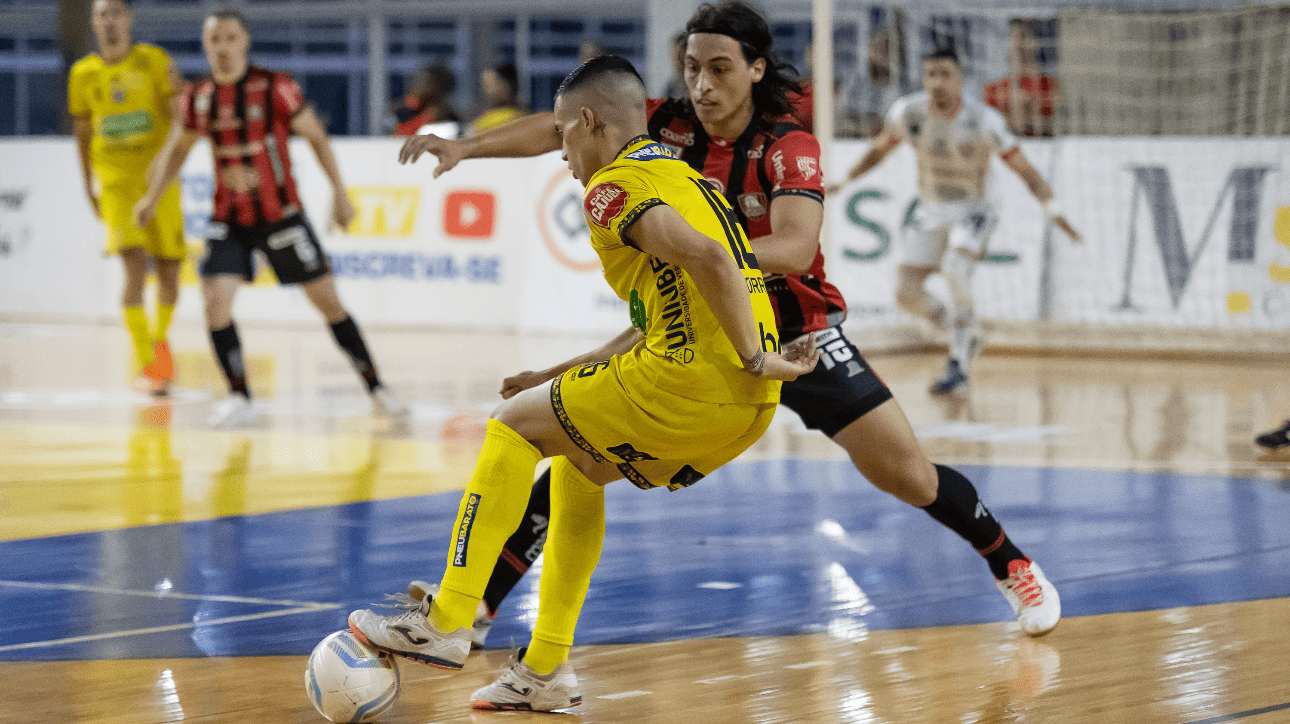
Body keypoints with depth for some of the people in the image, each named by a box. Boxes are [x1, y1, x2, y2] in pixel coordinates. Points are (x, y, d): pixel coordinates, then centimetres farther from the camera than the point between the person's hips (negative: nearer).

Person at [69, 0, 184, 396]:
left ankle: (160, 339, 36)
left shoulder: (155, 61, -1)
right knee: (135, 266, -17)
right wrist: (88, 188, 17)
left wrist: (177, 93, -26)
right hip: (116, 180, 0)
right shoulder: (83, 74, 4)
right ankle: (146, 366, -15)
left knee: (169, 269, 6)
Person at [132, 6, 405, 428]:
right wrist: (152, 196, 11)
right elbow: (177, 147, 17)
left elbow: (316, 136, -4)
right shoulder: (197, 98, -1)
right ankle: (239, 397, 1)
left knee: (328, 302, 1)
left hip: (280, 215, -3)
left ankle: (376, 389, 11)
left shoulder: (276, 88, -13)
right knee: (215, 301, -13)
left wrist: (340, 192, -5)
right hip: (228, 220, 3)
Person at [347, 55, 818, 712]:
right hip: (748, 408, 9)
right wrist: (564, 377, 30)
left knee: (516, 425, 5)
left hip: (692, 384, -9)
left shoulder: (613, 185, -5)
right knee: (576, 464, 25)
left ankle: (446, 624, 4)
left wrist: (753, 359, -18)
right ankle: (546, 669, 24)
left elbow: (707, 259, -22)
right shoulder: (679, 175, 25)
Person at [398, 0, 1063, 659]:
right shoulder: (666, 126, -8)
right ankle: (479, 606, -7)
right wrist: (468, 147, -26)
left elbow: (794, 249, -33)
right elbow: (560, 129, -12)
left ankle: (1010, 563, 18)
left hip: (796, 331, -2)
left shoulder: (788, 148, -18)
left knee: (904, 472, -8)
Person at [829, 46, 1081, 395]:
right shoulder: (908, 112, -12)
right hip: (930, 213, 4)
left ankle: (957, 365, -23)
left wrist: (1053, 211, -27)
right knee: (907, 293, -7)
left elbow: (1025, 169, -16)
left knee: (956, 268, -32)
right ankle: (967, 336, 20)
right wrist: (844, 181, -2)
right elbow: (879, 149, 7)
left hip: (971, 212, -4)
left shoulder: (984, 121, -21)